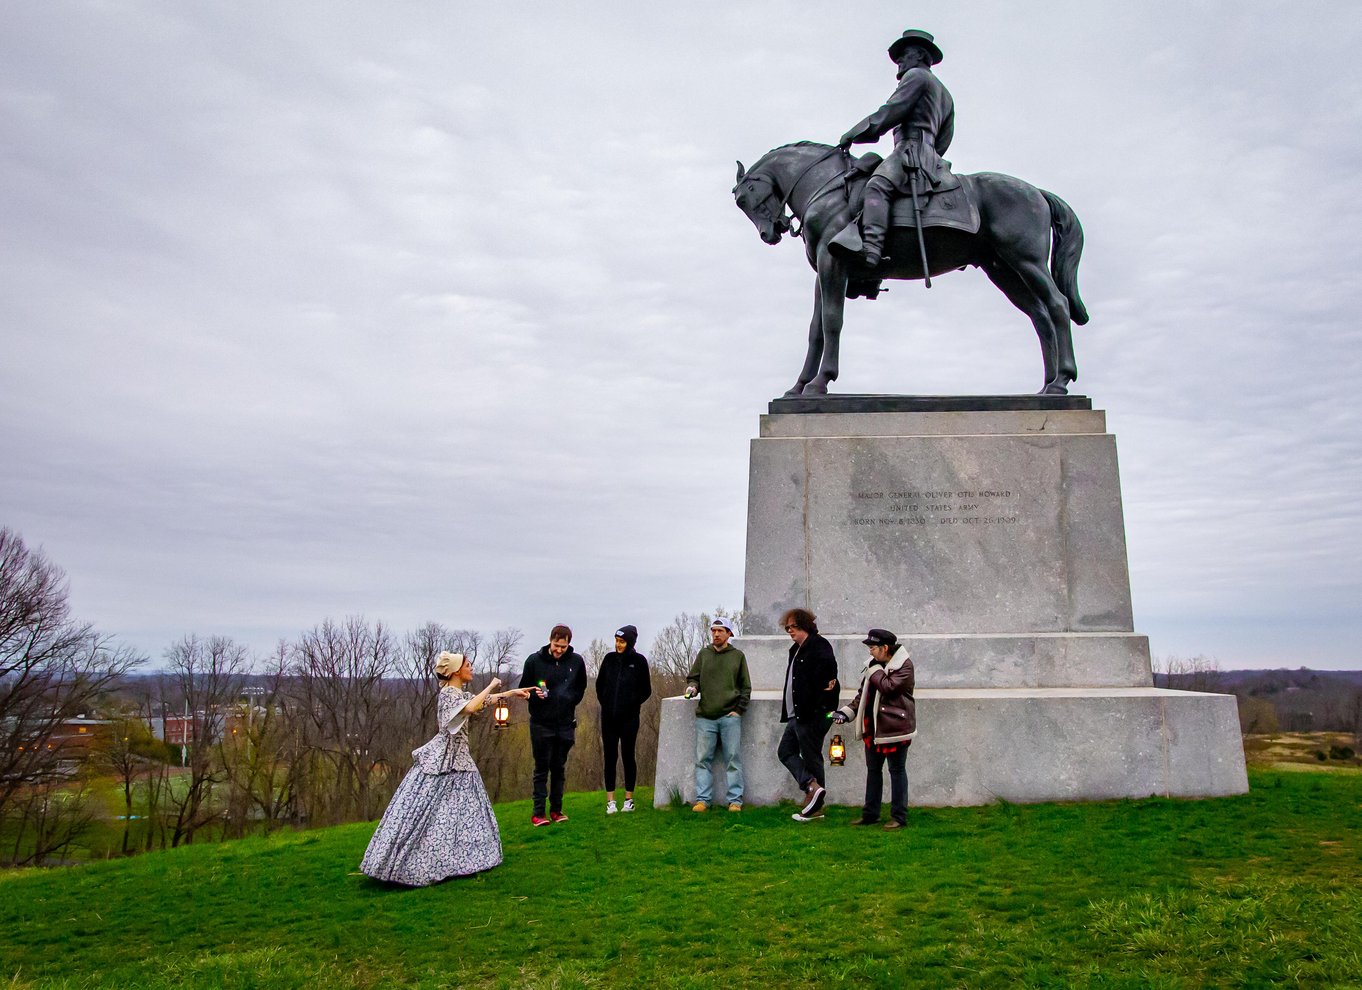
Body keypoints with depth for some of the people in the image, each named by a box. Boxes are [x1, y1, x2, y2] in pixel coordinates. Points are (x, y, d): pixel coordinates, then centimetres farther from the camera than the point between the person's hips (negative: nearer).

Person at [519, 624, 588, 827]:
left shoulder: (576, 661, 0)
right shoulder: (534, 660, -6)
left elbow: (581, 688, 14)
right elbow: (523, 688, 3)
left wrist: (570, 700, -2)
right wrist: (535, 694, -17)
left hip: (565, 724, 2)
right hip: (541, 724, -2)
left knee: (559, 768, 10)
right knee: (542, 768, 2)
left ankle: (556, 809, 19)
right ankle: (538, 812, 7)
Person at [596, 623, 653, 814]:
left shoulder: (639, 661, -3)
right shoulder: (609, 658, 4)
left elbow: (646, 690, 4)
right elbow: (599, 684, 16)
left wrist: (632, 704, -3)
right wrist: (605, 703, 8)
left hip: (629, 717, -2)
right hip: (608, 717, 2)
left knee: (627, 756, 4)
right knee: (610, 757, 3)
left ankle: (629, 800, 13)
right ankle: (610, 801, 9)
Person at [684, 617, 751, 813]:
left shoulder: (738, 655, 7)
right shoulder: (703, 654, 10)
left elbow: (745, 686, 9)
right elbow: (693, 677, 13)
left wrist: (739, 709, -1)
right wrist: (692, 687, -10)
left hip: (730, 716, -1)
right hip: (705, 716, 2)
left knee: (734, 759, 0)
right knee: (703, 759, 3)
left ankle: (735, 800, 6)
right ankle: (702, 799, 9)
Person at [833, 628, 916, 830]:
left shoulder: (904, 666, -13)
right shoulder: (874, 664, 10)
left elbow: (888, 687, -27)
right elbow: (863, 693, 14)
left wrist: (875, 669, -15)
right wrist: (847, 712, 3)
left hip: (895, 728, -8)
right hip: (873, 727, 8)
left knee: (897, 771, 3)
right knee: (873, 770, 15)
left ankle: (899, 816, 12)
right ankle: (870, 814, 26)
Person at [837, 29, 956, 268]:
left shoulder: (916, 75, 8)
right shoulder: (945, 94, 35)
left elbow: (891, 112, -4)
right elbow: (944, 141, 31)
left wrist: (853, 134, -2)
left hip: (911, 147, -10)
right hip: (931, 157, 10)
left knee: (877, 186, -32)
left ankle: (871, 247, -57)